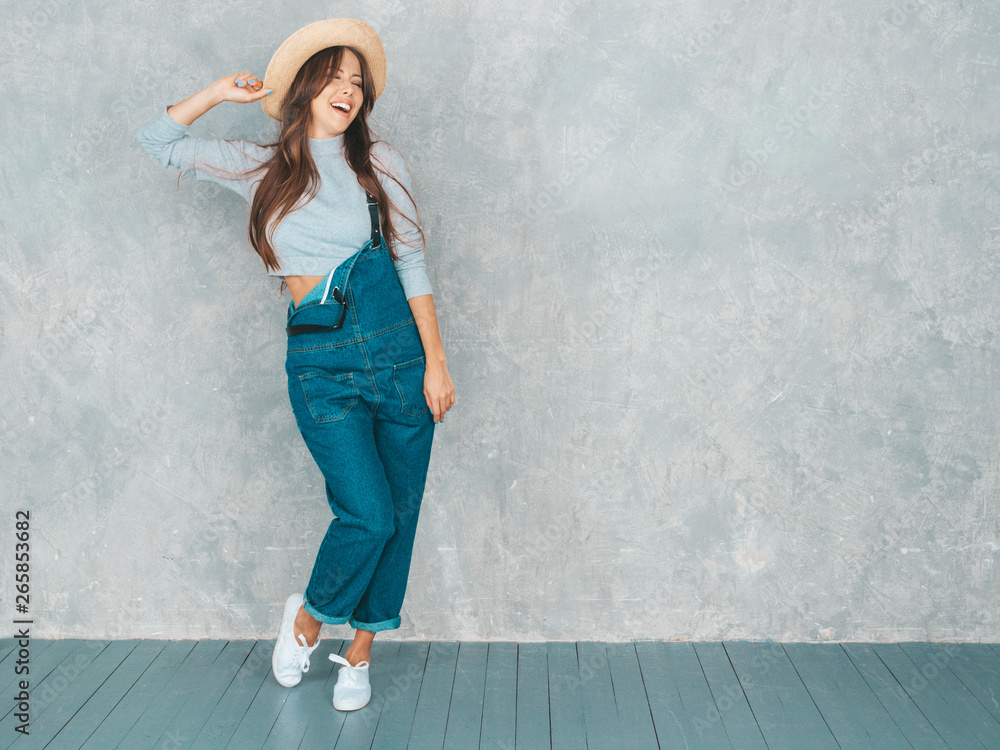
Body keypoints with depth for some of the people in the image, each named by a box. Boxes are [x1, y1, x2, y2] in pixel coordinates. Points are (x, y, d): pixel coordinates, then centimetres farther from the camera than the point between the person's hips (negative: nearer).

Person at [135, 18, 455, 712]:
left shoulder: (380, 163, 7)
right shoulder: (264, 168, 9)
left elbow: (413, 265, 5)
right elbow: (160, 141, 15)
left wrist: (436, 361, -1)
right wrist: (222, 93, 7)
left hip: (398, 349, 2)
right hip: (322, 362, -1)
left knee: (398, 515, 4)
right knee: (367, 514, -13)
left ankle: (359, 654, 23)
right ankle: (306, 617, 18)